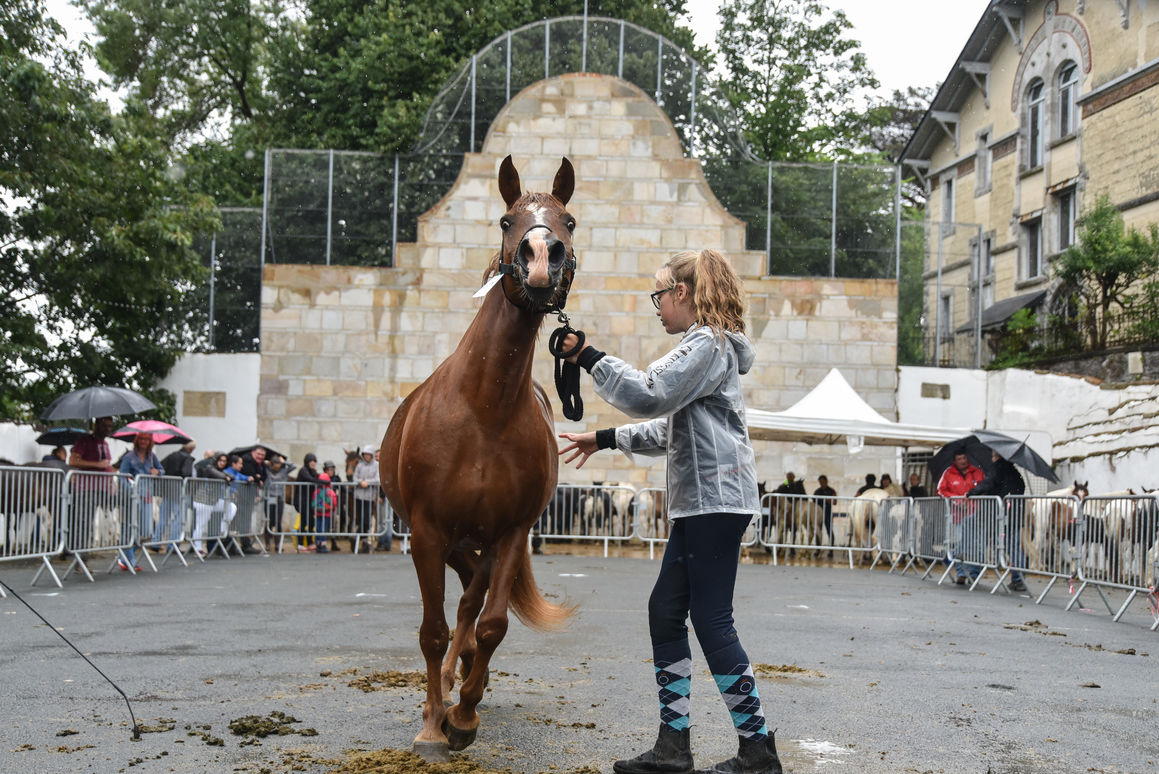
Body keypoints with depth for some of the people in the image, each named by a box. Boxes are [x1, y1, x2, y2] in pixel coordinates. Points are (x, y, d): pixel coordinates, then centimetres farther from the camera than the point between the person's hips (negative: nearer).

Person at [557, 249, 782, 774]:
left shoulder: (706, 343, -9)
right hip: (699, 502, 10)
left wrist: (589, 358, -12)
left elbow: (649, 396, -20)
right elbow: (671, 428, 28)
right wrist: (605, 440, 26)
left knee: (711, 619, -8)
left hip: (716, 498, -10)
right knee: (665, 611, 9)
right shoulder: (709, 346, 23)